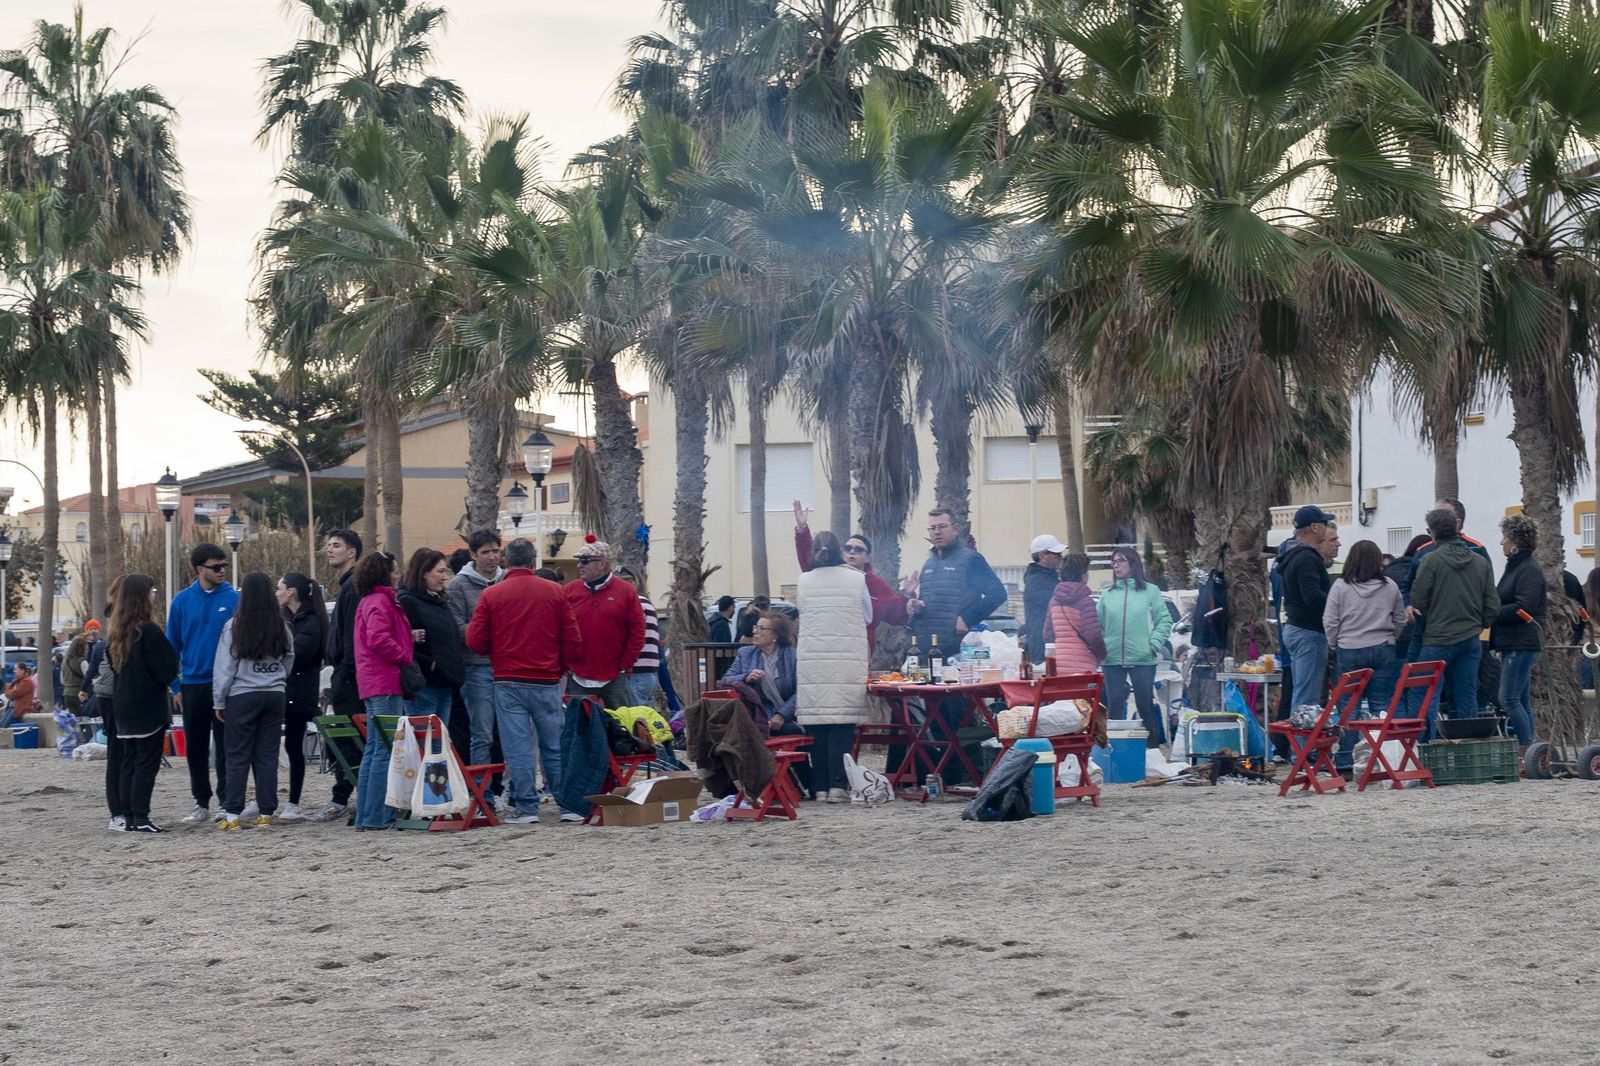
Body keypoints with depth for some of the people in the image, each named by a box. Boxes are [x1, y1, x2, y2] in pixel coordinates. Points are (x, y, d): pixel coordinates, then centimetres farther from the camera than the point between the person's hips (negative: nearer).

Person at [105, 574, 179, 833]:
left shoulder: (116, 632, 7)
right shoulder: (149, 631, -16)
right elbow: (167, 669, -13)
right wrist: (164, 681, 7)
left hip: (123, 705, 7)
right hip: (149, 707, -7)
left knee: (128, 761, 12)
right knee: (147, 762, -4)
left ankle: (125, 816, 13)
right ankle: (140, 819, -6)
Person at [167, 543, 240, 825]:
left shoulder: (234, 599, -4)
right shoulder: (182, 601, 1)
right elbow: (173, 645, 6)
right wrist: (176, 687, 2)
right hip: (193, 685, 2)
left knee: (225, 747, 1)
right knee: (195, 748, 9)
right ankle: (202, 803, 19)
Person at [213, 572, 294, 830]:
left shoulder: (234, 627, -8)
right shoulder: (282, 627, 3)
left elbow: (224, 667, -4)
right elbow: (289, 663, 12)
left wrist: (219, 702, 4)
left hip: (242, 696, -3)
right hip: (275, 695, 3)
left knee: (238, 756, 2)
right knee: (268, 755, 7)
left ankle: (232, 814, -1)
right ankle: (266, 812, 7)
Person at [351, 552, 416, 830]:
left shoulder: (368, 602, 21)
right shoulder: (380, 602, -10)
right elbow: (378, 639, -23)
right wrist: (404, 657, -11)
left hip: (373, 683, 11)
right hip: (385, 684, -11)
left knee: (374, 749, 12)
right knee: (385, 750, -11)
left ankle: (366, 816, 13)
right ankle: (378, 815, -13)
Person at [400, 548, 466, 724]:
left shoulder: (440, 602, 18)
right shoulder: (407, 602, -10)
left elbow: (454, 639, 26)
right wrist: (428, 664, -18)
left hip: (446, 683, 9)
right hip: (424, 684, -9)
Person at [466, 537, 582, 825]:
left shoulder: (491, 595, -2)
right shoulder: (555, 592, 2)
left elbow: (475, 642, -2)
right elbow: (572, 639, 2)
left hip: (509, 683, -2)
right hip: (547, 683, 2)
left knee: (517, 747, 1)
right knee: (555, 746, 10)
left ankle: (526, 807, -1)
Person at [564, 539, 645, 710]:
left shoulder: (626, 591, 0)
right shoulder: (570, 590, 5)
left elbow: (637, 631, 0)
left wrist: (626, 665, -4)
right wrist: (565, 664, -1)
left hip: (615, 678, -2)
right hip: (578, 679, 2)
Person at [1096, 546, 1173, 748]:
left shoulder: (1150, 591, 1)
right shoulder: (1107, 594, 8)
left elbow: (1164, 620, 1)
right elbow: (1097, 624, 11)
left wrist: (1153, 645, -9)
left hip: (1143, 660, -2)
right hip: (1112, 661, 2)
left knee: (1146, 706, 2)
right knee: (1114, 708, 5)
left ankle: (1153, 748, 9)